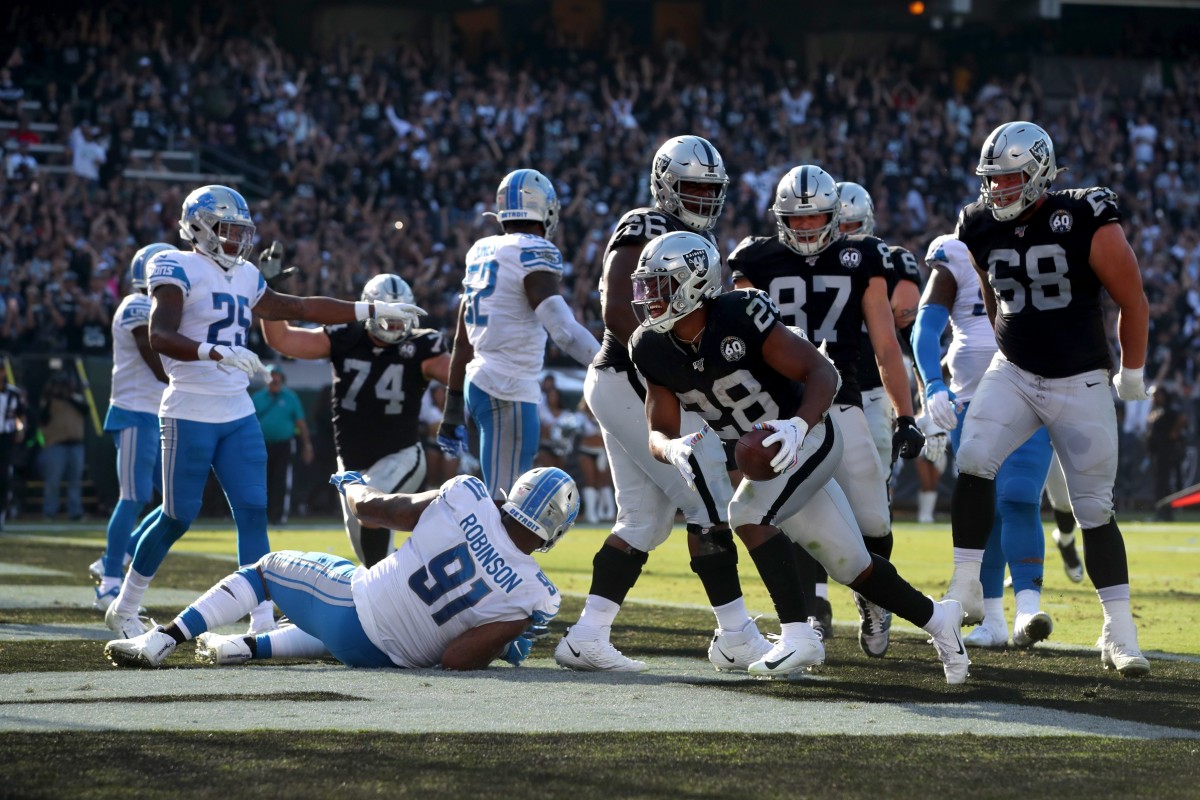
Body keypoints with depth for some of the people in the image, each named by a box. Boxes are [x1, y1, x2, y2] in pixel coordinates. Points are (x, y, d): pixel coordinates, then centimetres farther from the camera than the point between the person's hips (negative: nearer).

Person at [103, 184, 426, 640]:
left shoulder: (245, 278, 14)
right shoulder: (180, 271, -10)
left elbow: (300, 308, 23)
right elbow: (160, 337, -24)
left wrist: (375, 310, 22)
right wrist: (216, 353, -39)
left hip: (238, 415, 7)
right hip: (190, 414, -7)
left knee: (253, 512, -2)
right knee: (178, 517, -1)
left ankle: (262, 619, -2)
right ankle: (124, 609, 16)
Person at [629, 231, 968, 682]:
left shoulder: (741, 317, -27)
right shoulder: (653, 350, -9)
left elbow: (822, 372, -26)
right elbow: (658, 433, -8)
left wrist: (799, 426, -44)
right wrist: (673, 448, -33)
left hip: (809, 439, -6)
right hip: (764, 457, 7)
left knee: (748, 513, -28)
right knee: (851, 567, 12)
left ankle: (798, 636, -23)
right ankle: (935, 618, 34)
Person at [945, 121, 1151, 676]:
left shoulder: (1087, 224, -16)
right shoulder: (982, 229, -1)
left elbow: (1133, 303, -5)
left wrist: (1132, 372, 5)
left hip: (1081, 384, -3)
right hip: (1014, 374, 4)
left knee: (1094, 506, -1)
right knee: (974, 459, -20)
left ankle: (1119, 633, 7)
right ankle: (966, 589, -13)